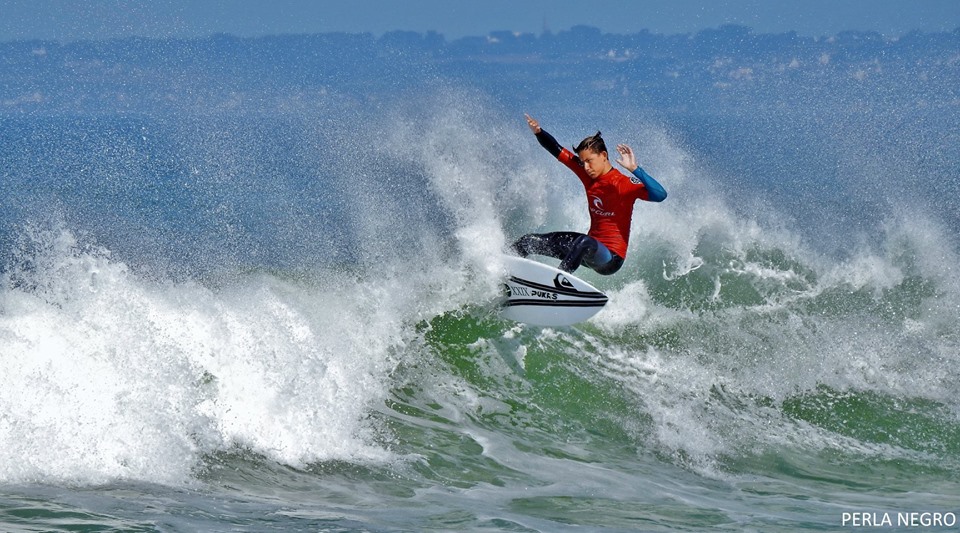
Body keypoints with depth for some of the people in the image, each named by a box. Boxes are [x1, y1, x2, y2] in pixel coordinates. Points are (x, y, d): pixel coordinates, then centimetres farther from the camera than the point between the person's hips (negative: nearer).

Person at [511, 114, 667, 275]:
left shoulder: (622, 184, -20)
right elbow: (558, 151, 9)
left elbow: (660, 195, -34)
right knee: (525, 243, 9)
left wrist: (635, 169, -43)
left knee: (584, 243, -43)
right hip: (590, 246, 8)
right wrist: (538, 132, -7)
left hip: (611, 258, -8)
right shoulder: (588, 173, 0)